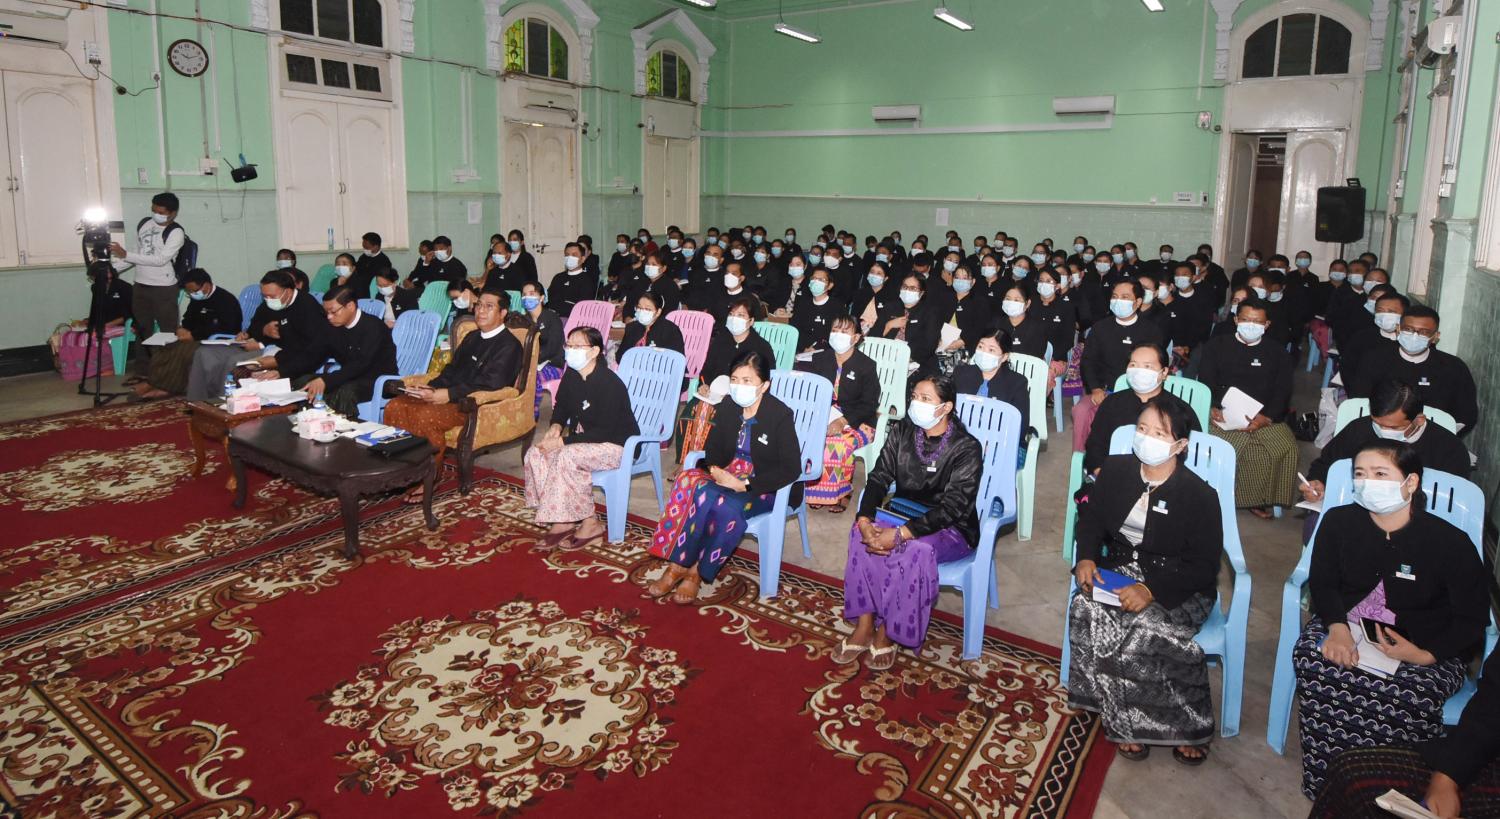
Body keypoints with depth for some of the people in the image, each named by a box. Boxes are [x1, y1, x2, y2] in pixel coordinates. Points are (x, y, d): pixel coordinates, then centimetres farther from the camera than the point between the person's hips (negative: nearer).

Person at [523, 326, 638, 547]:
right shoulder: (571, 376, 1)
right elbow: (561, 407, 18)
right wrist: (556, 426, -6)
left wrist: (563, 441, -27)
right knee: (536, 453, -10)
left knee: (568, 456, -31)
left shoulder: (609, 384, -24)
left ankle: (590, 523, -17)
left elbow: (605, 432, -27)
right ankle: (562, 519, -8)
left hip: (616, 444, -9)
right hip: (583, 439, 9)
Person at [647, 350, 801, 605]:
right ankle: (677, 565, -22)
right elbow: (713, 450, 12)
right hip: (728, 477, 6)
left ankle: (696, 572, -16)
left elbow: (791, 469, -17)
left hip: (766, 486, -5)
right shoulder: (730, 409, 4)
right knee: (688, 479, -26)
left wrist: (745, 485, -23)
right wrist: (714, 469, -12)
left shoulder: (781, 415, -13)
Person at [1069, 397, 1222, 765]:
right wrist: (1086, 557, -8)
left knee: (1145, 627, -35)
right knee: (1085, 609, -29)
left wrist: (1151, 590, -27)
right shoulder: (1115, 469, 2)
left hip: (1175, 585, -4)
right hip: (1118, 570, 4)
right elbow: (1091, 518, 14)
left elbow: (1204, 567, -12)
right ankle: (1129, 720, -16)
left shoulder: (1200, 495, -11)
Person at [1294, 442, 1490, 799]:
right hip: (1348, 626, 2)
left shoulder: (1450, 542, -10)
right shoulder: (1338, 521, -1)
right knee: (1311, 659, -32)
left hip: (1429, 648, -2)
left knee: (1412, 693, -36)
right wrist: (1337, 628, -16)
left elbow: (1473, 618, -4)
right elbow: (1322, 582, 4)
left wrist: (1426, 655, -19)